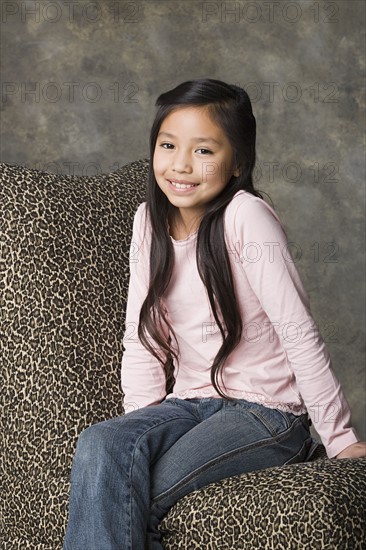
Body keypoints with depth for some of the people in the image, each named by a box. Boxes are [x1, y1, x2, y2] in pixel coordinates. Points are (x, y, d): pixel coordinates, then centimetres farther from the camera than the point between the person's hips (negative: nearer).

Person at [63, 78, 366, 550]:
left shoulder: (245, 216, -16)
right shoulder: (149, 220, 4)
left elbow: (300, 333, -16)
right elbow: (140, 337, 6)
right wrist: (140, 421, -5)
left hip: (266, 412, -5)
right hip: (191, 404, 6)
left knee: (123, 500, -23)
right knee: (99, 445, -24)